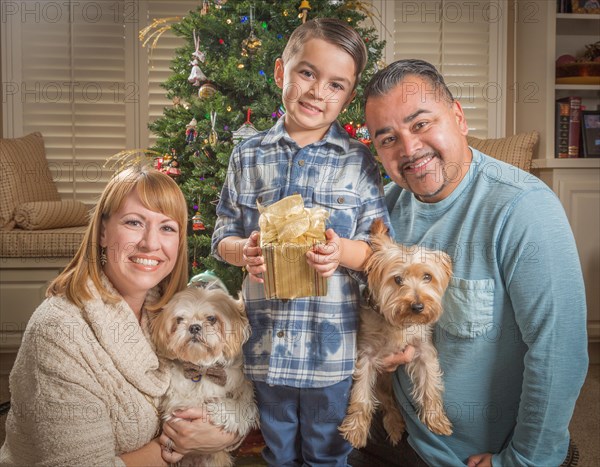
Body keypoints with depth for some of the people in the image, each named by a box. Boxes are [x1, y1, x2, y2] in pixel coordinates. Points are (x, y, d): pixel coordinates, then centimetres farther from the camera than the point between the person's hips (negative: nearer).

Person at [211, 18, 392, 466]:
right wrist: (245, 250, -17)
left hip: (332, 344, -1)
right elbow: (223, 237, 4)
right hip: (265, 340, 2)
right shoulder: (249, 156, 1)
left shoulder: (359, 162, -3)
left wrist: (343, 251, -24)